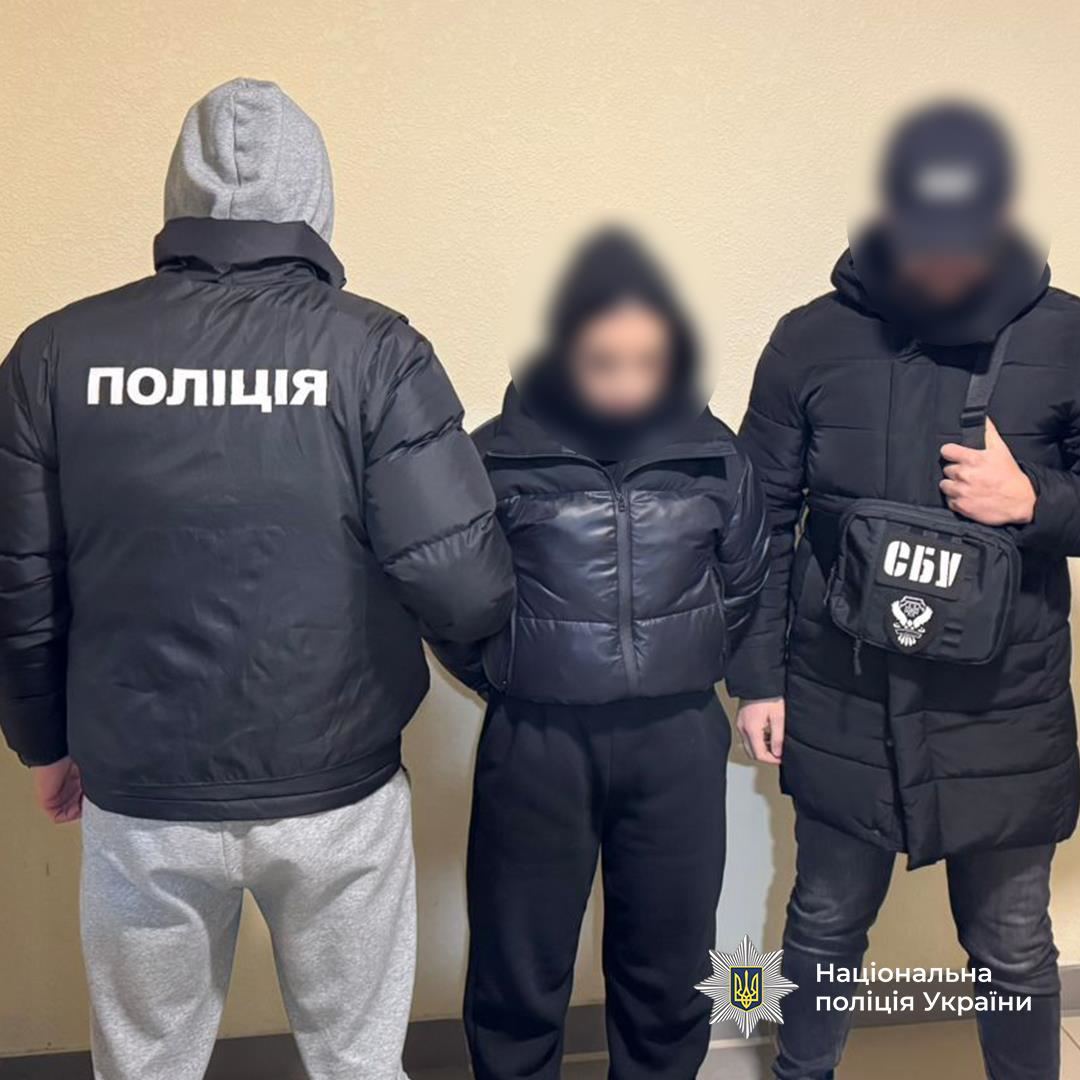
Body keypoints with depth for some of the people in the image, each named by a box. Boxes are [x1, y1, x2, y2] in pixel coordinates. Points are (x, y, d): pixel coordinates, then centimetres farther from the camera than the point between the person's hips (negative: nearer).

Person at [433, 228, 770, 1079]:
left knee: (670, 965, 18)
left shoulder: (713, 452, 0)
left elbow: (747, 579, 12)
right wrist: (508, 678, 3)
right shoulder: (501, 455, -8)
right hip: (534, 746, -2)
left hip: (679, 744, 2)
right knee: (520, 968, 13)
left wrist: (687, 671, 11)